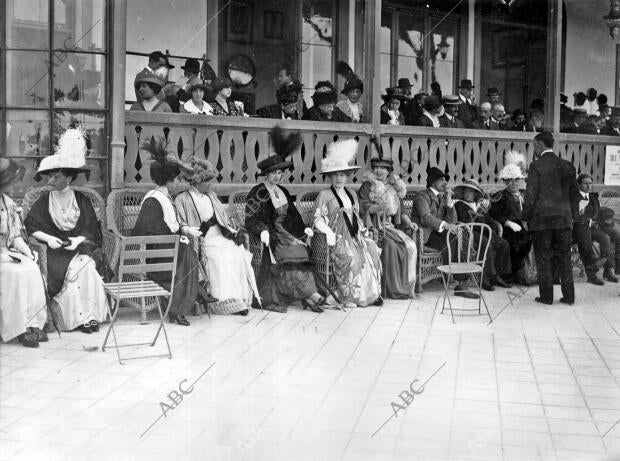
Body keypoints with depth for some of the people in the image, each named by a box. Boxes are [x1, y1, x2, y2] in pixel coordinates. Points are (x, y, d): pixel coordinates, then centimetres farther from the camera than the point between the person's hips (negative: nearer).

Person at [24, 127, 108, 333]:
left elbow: (91, 231, 3)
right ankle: (81, 317, -20)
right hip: (55, 248, 0)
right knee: (73, 269, -29)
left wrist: (79, 239, -16)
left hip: (80, 246, 0)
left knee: (87, 267, -30)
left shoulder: (81, 200, 6)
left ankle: (90, 314, -20)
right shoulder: (45, 200, 6)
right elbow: (30, 226, 1)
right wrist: (49, 238, -13)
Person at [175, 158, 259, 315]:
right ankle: (226, 302, -28)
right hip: (203, 242, -5)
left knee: (239, 252, -23)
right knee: (219, 258, -32)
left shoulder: (211, 195, 20)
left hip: (220, 237, 5)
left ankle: (241, 299, -23)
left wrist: (234, 233, 4)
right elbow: (180, 226, -3)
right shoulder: (182, 199, 1)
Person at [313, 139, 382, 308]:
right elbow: (318, 218, -1)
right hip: (337, 237, -5)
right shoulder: (324, 195, 5)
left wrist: (363, 230, 11)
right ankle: (349, 297, -26)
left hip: (354, 235, 5)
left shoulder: (351, 194, 24)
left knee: (372, 251, -23)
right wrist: (329, 232, -17)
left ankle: (371, 293, -18)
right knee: (350, 256, -33)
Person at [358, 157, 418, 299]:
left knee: (410, 245, -20)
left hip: (391, 226, 5)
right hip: (374, 227, -5)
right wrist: (378, 207, -26)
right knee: (390, 245, -31)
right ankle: (393, 289, -26)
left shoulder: (395, 187, 19)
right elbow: (363, 207, -8)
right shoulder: (367, 186, 4)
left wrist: (409, 223, 2)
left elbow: (401, 210, 19)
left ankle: (407, 287, -16)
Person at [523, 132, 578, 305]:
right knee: (564, 258, 11)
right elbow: (573, 191, 10)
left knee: (543, 258, 4)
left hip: (541, 217, -4)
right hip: (564, 217, 4)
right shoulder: (566, 165, 5)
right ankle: (568, 295, 12)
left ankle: (546, 296, 6)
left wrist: (526, 216, -3)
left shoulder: (537, 165, -9)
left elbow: (531, 193, -11)